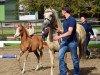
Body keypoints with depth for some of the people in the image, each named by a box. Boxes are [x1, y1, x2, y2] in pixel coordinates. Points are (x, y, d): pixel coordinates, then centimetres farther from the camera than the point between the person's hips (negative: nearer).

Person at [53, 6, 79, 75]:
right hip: (64, 41, 7)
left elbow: (69, 32, -25)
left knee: (74, 58, 6)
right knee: (60, 57, -3)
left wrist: (59, 37, -28)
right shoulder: (65, 20, 9)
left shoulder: (72, 20, -17)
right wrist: (59, 30, 6)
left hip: (72, 42, -7)